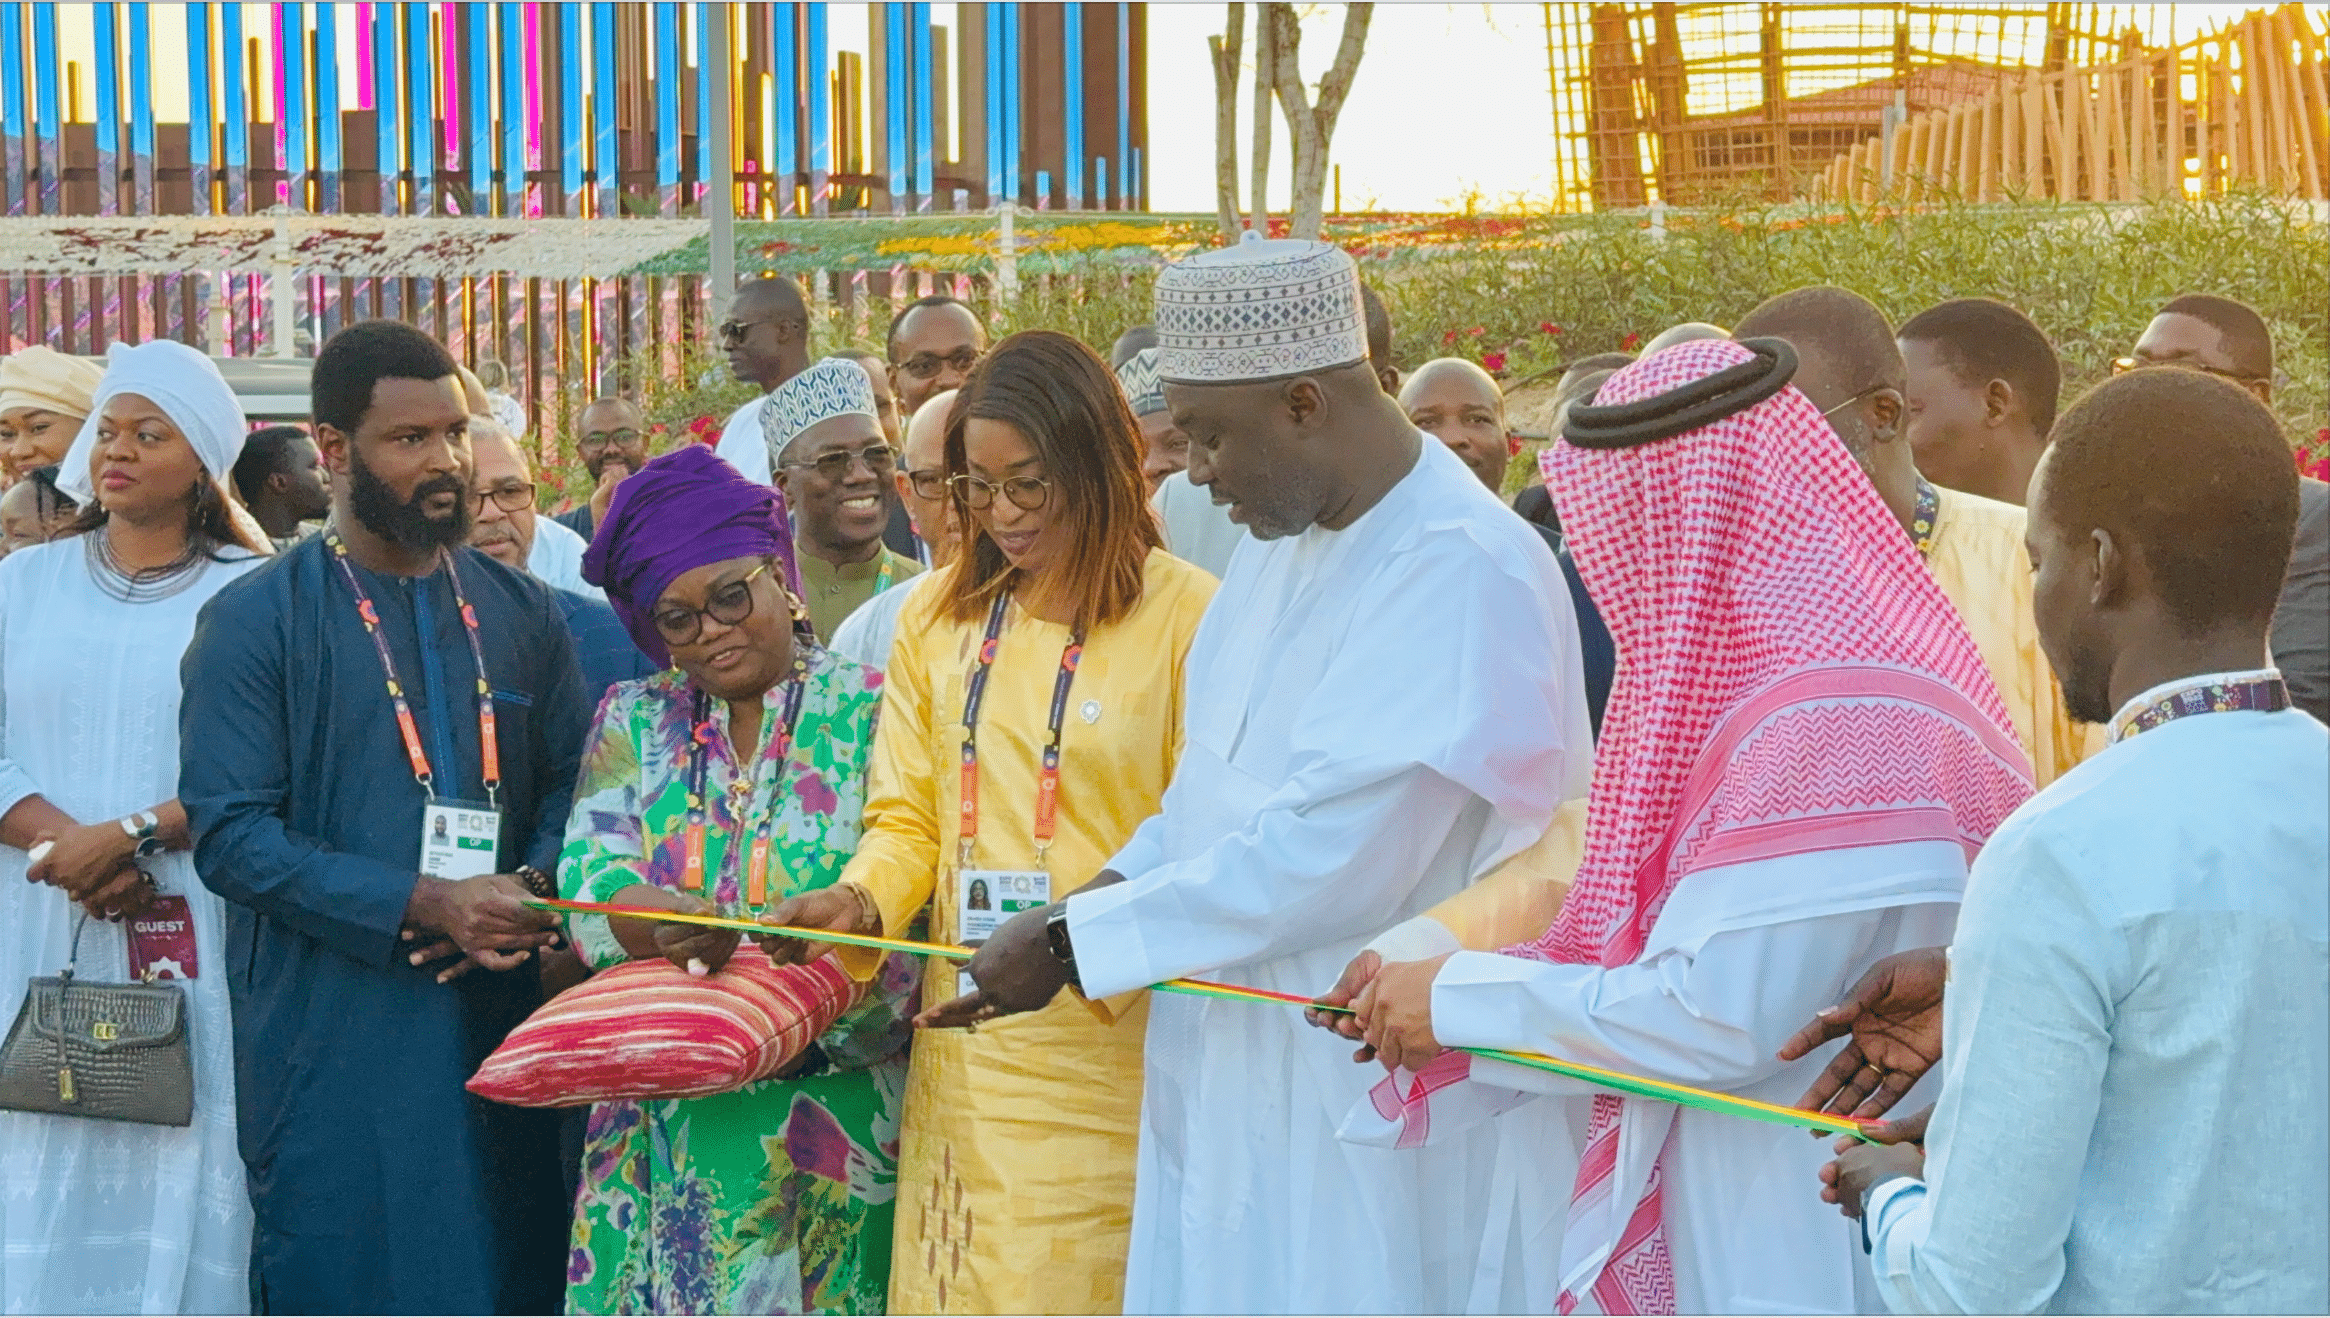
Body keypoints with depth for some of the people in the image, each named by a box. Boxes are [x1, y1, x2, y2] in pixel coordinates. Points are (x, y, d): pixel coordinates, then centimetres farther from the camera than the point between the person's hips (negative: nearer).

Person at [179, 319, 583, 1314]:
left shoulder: (520, 613, 11)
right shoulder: (255, 622, -3)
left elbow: (573, 784, 12)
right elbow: (231, 835, -10)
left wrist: (530, 890, -11)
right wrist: (423, 905, -19)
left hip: (499, 1024, 4)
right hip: (331, 1044, -4)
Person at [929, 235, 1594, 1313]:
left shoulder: (1466, 574, -20)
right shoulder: (1280, 543, 10)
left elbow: (1327, 859, -24)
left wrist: (1069, 945, -17)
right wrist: (1108, 893, -1)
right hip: (1228, 1087, 8)